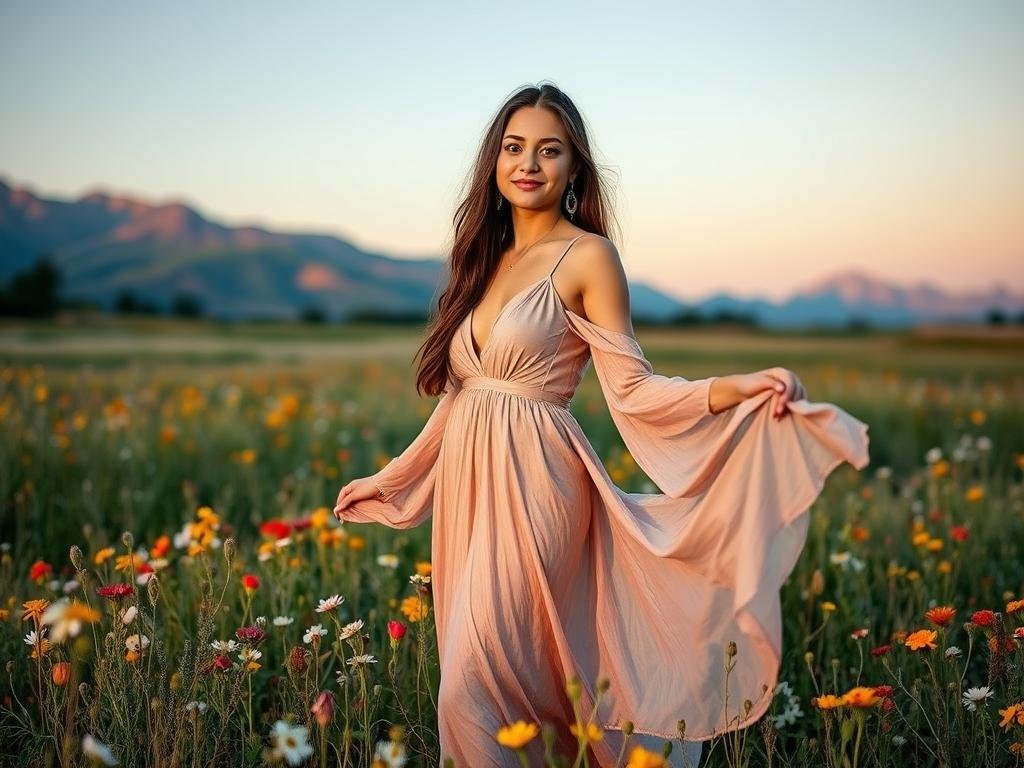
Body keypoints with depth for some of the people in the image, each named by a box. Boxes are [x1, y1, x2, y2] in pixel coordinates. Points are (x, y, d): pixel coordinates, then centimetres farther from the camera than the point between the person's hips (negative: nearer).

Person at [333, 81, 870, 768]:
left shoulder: (587, 256, -4)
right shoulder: (484, 258, 15)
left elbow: (632, 386, -10)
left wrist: (737, 389, -25)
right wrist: (387, 480, 24)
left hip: (532, 490, -7)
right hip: (467, 488, 7)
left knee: (474, 694, -11)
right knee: (478, 680, 11)